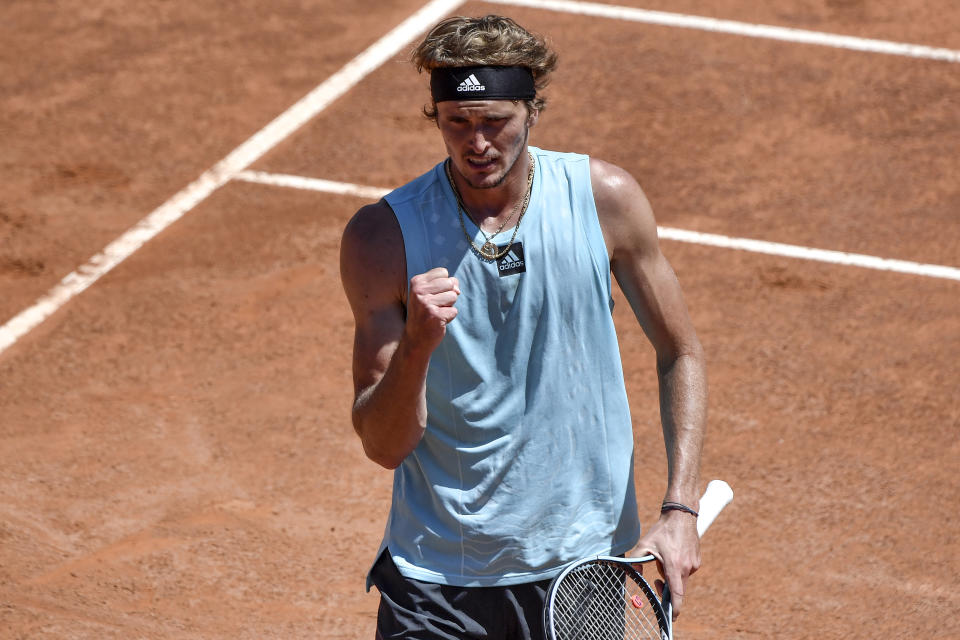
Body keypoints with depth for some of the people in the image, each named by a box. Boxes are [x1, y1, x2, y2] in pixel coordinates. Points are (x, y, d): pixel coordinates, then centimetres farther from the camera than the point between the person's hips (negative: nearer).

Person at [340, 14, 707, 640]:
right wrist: (416, 345, -30)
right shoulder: (382, 235, -12)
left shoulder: (607, 199, -8)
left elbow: (681, 354, 4)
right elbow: (383, 445, -11)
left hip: (589, 566, 2)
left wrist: (680, 509, -6)